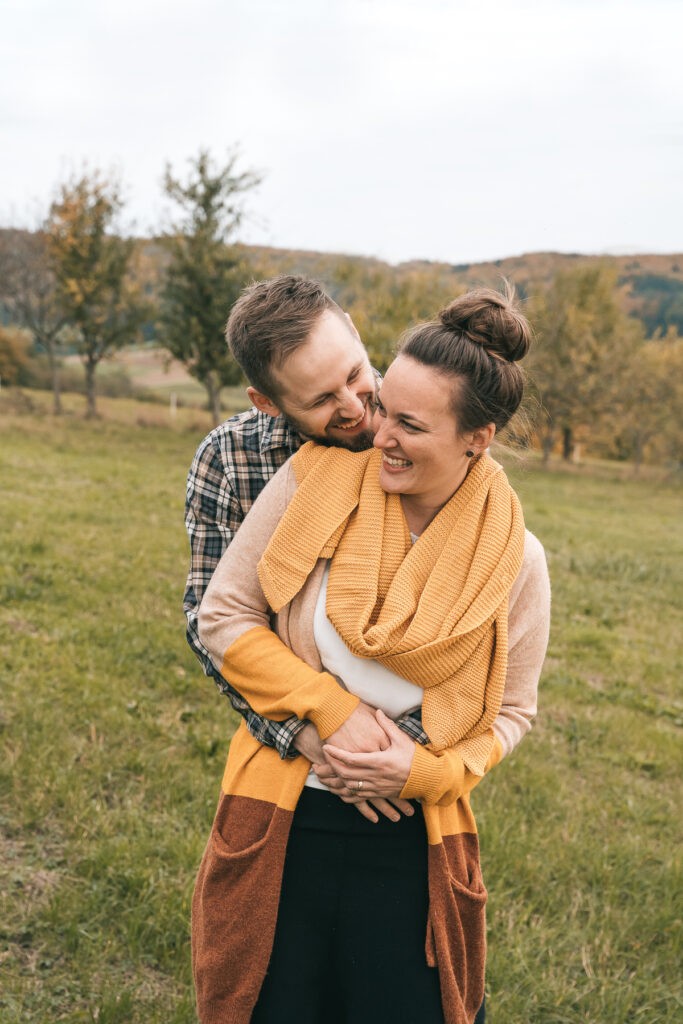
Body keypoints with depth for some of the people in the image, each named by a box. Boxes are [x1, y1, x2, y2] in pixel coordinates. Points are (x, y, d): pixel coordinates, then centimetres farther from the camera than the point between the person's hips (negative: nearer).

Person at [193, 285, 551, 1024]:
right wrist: (328, 708, -14)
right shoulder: (318, 478, -9)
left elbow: (508, 711, 4)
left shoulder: (513, 561, -8)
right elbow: (222, 615, -4)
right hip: (281, 823, 0)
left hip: (412, 846, 0)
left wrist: (430, 771, -14)